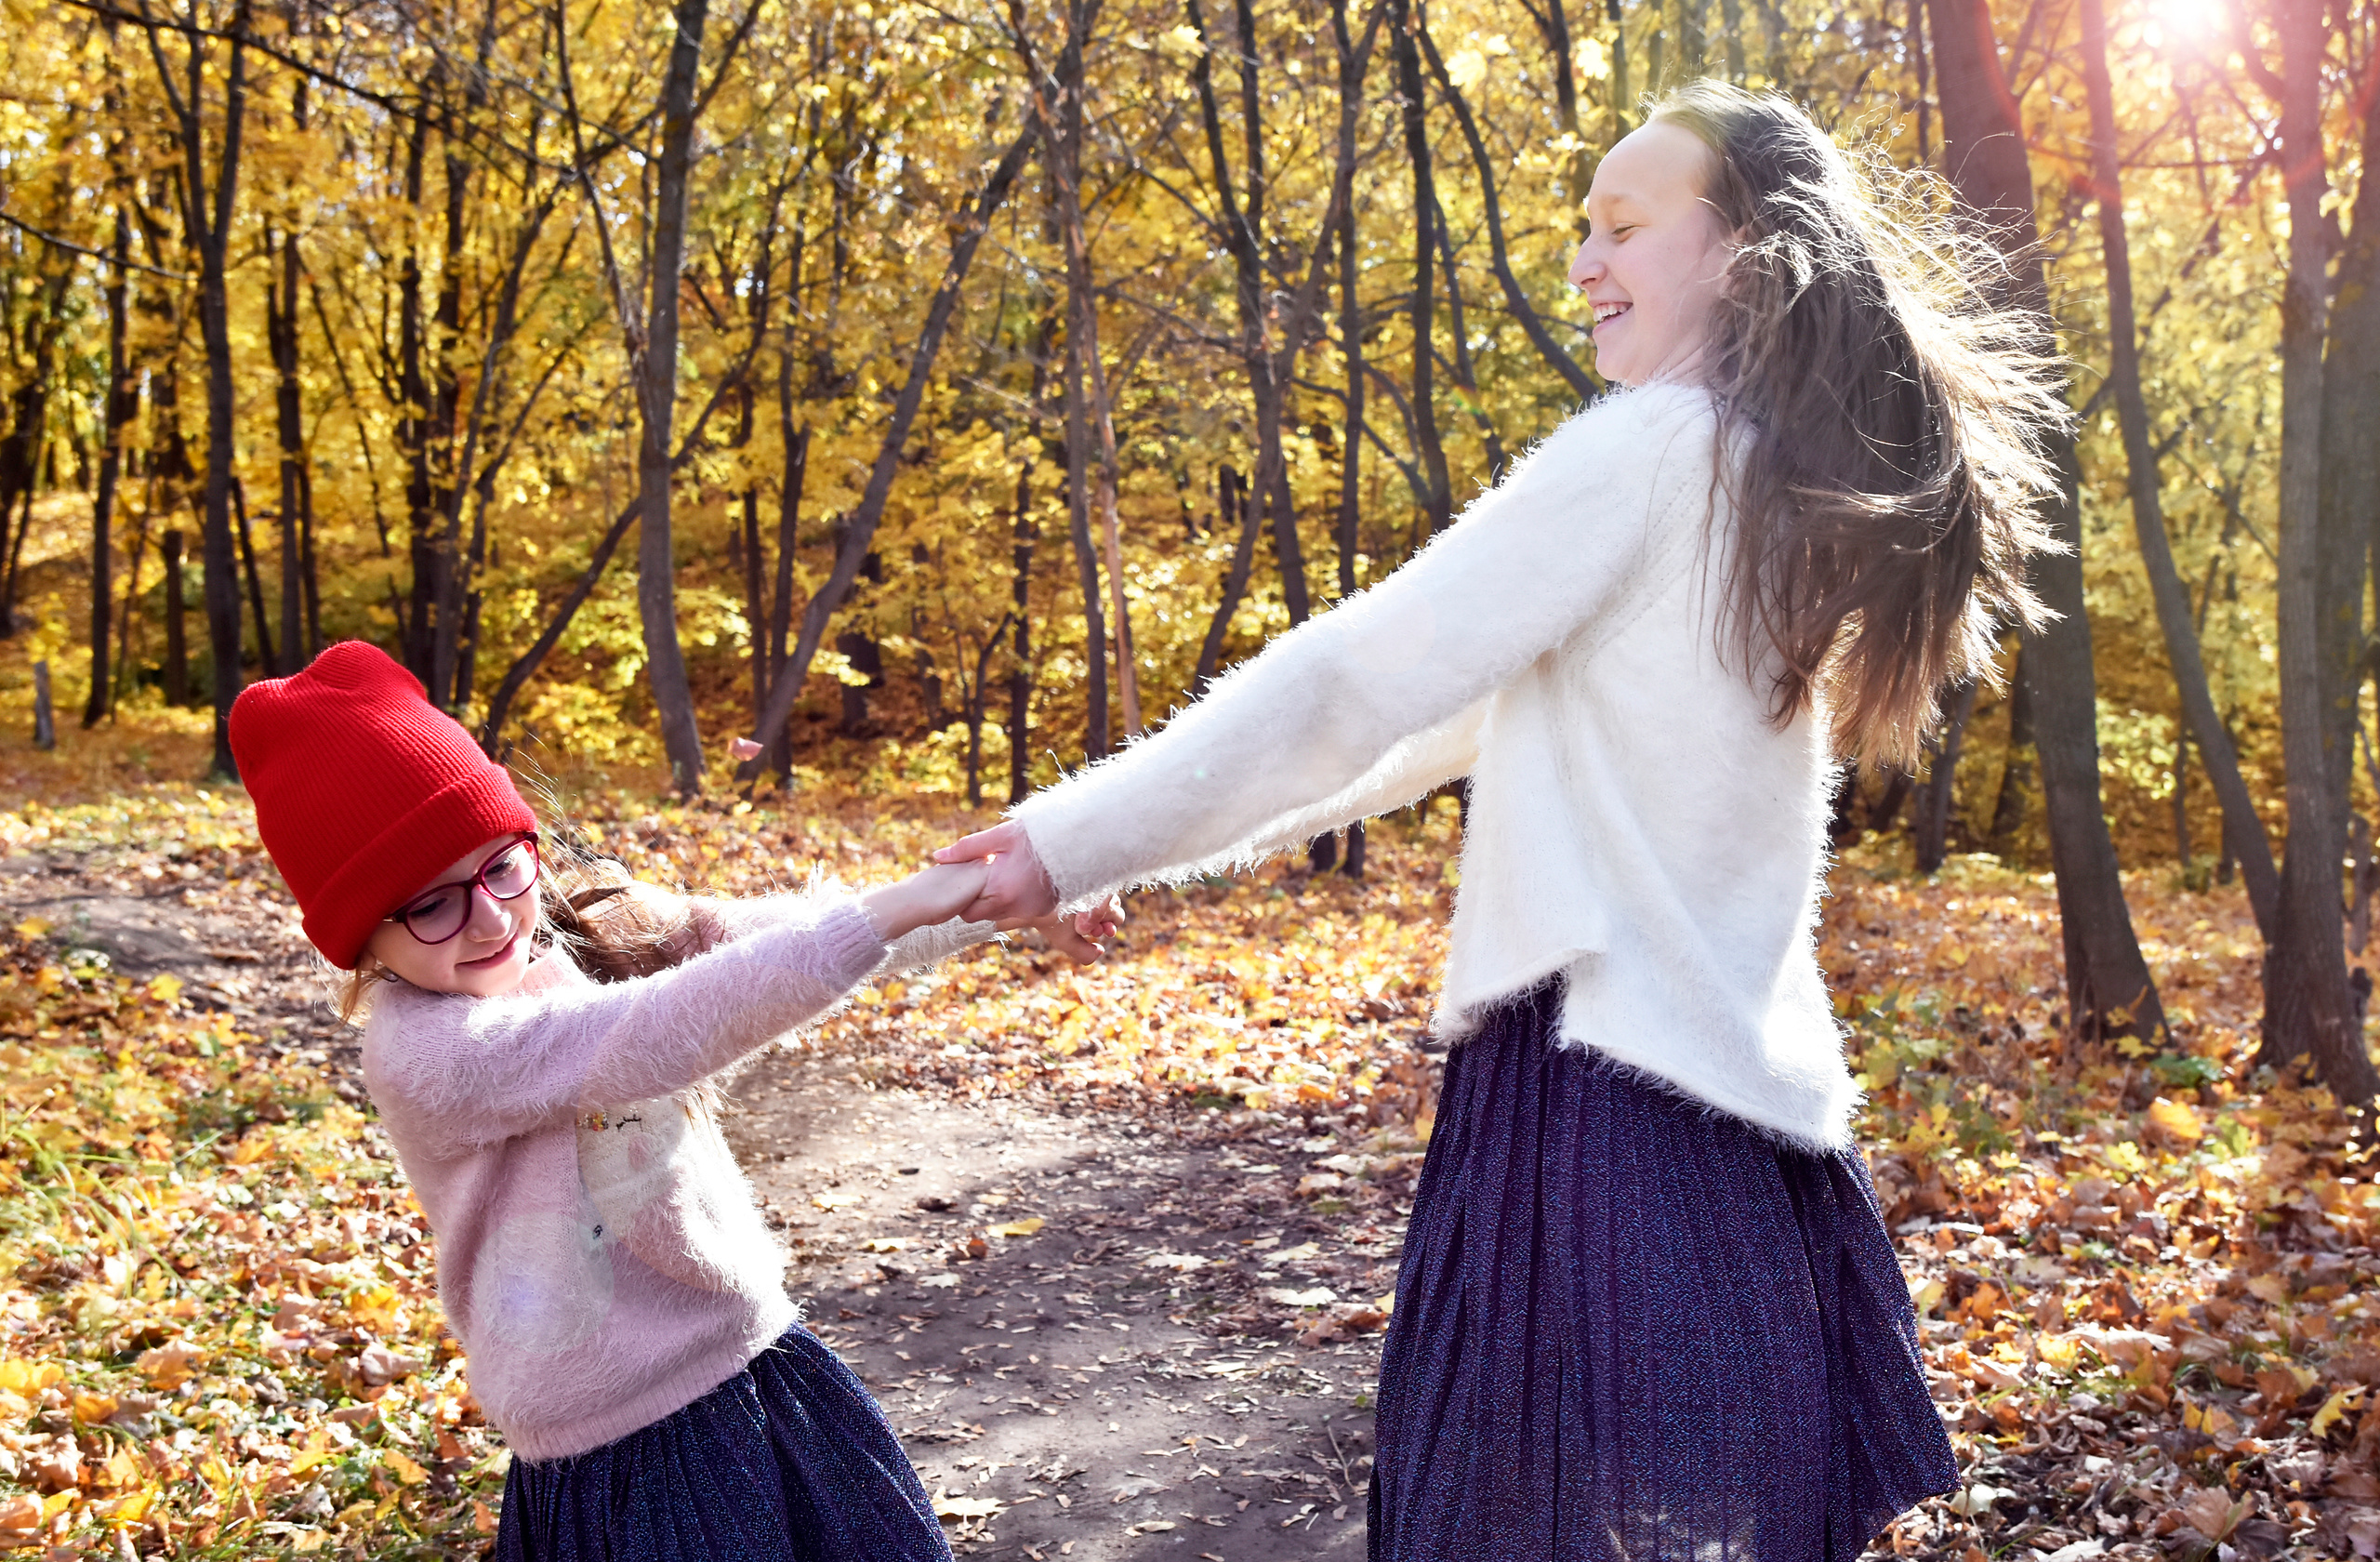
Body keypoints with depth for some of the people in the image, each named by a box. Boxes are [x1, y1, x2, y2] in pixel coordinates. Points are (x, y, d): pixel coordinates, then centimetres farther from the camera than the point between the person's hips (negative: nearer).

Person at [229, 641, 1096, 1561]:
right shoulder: (423, 1051, -21)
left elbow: (781, 931, -4)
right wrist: (884, 912, -35)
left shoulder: (597, 936, 1)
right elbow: (660, 1035, -31)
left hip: (758, 1365, 7)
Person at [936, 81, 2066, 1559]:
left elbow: (1355, 682, -13)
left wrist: (1077, 839, -5)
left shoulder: (1644, 453, -11)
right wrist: (1167, 840, 21)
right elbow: (1481, 711, 19)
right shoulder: (1797, 497, 15)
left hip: (1607, 1079, -9)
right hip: (1747, 1098, 9)